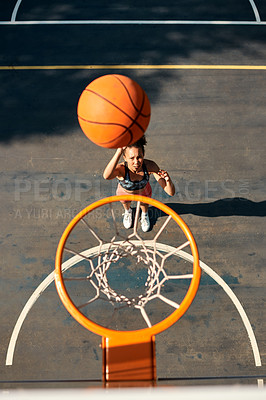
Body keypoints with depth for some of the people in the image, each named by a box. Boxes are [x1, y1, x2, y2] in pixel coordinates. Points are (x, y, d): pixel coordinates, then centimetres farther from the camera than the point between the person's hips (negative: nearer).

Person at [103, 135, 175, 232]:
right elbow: (106, 176, -72)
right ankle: (128, 211, 72)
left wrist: (168, 180, -61)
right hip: (125, 193, -1)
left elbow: (171, 192, -39)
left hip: (143, 193, 1)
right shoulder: (121, 169, -46)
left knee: (144, 206, 35)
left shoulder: (150, 166, -41)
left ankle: (145, 214, 71)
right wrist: (119, 151, -80)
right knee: (126, 204, 35)